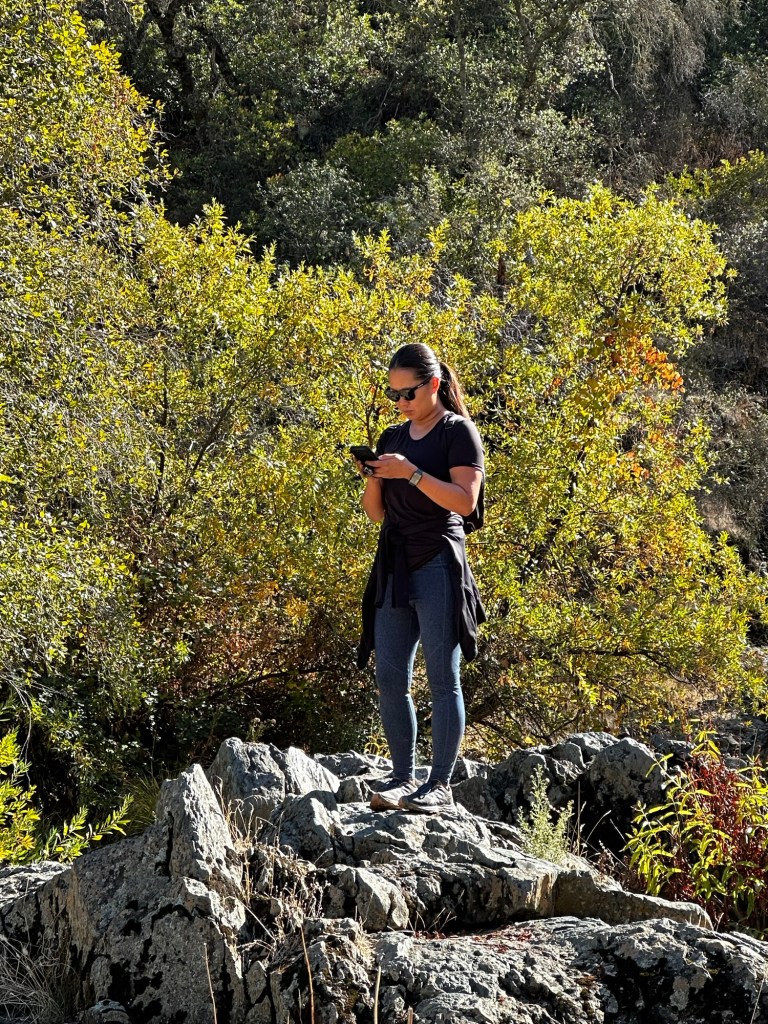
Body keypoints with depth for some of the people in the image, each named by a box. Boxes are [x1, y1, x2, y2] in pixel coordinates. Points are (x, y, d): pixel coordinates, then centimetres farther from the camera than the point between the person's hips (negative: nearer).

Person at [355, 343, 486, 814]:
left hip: (437, 565, -7)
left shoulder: (458, 431, -1)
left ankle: (440, 785, -3)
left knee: (442, 678, -4)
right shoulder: (392, 438, 17)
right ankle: (403, 779, 9)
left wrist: (410, 473, -18)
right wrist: (372, 479, -1)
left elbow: (465, 500, -12)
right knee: (391, 678, 3)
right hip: (394, 567, 7)